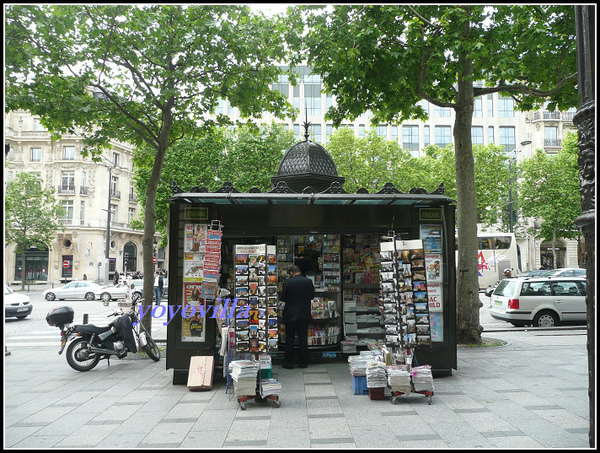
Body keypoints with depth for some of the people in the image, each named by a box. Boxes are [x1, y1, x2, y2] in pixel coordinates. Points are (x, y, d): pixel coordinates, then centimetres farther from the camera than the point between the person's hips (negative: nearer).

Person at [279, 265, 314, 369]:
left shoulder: (288, 282, -11)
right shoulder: (309, 281, -3)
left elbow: (282, 298, -6)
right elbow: (312, 296, 7)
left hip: (291, 314, -3)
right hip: (305, 315, 3)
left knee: (290, 338, 6)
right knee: (303, 338, 10)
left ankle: (289, 362, 11)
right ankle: (303, 362, 15)